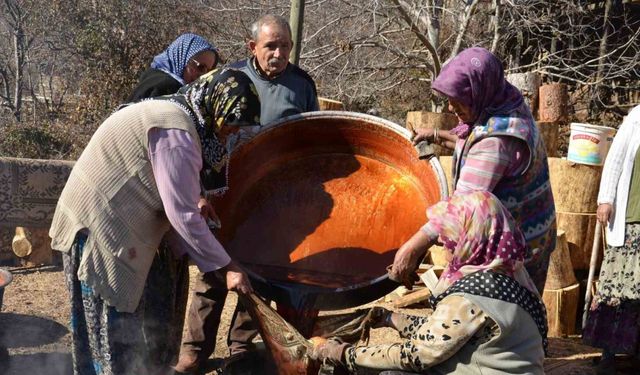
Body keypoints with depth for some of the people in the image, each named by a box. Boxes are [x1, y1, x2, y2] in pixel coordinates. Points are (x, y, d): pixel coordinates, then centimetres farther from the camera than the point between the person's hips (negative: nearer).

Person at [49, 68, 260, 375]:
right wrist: (225, 268, -14)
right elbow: (183, 215, -21)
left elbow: (175, 205, 12)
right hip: (99, 227, -10)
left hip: (101, 220, 10)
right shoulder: (177, 133, -21)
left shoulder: (172, 112, 11)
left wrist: (185, 253, 10)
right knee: (112, 327, -2)